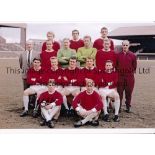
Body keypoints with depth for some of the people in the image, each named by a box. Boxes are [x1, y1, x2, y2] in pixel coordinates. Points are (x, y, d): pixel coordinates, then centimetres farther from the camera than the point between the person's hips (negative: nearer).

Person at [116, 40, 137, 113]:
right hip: (120, 76, 1)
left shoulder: (132, 55, 1)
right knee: (119, 92, 4)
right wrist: (118, 71, 3)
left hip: (129, 76, -1)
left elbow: (134, 66, 5)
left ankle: (128, 106, 18)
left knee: (129, 92, 6)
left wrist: (131, 72, 2)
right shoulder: (118, 55, 3)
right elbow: (116, 65, 9)